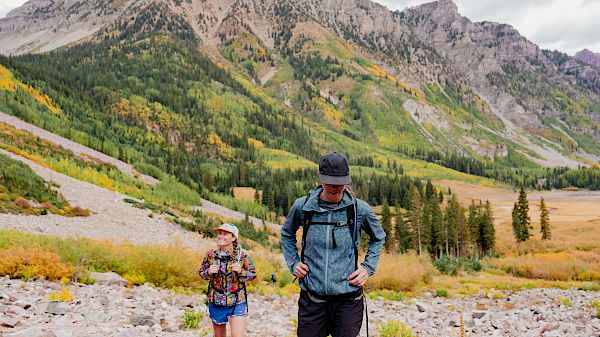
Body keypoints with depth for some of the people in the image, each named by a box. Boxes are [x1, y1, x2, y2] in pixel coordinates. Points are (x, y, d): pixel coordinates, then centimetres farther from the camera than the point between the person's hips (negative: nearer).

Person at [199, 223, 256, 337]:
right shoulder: (211, 255, -3)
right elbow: (201, 273, 8)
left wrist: (241, 271, -20)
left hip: (237, 303, -2)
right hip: (216, 302, 3)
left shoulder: (242, 256, -9)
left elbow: (253, 274, -1)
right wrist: (209, 272, -14)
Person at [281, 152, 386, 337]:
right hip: (312, 296, 1)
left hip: (348, 298, -1)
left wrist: (368, 268, 4)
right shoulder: (302, 206, -2)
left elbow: (378, 238, 15)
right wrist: (293, 263, 6)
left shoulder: (360, 209, -4)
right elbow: (287, 234, 18)